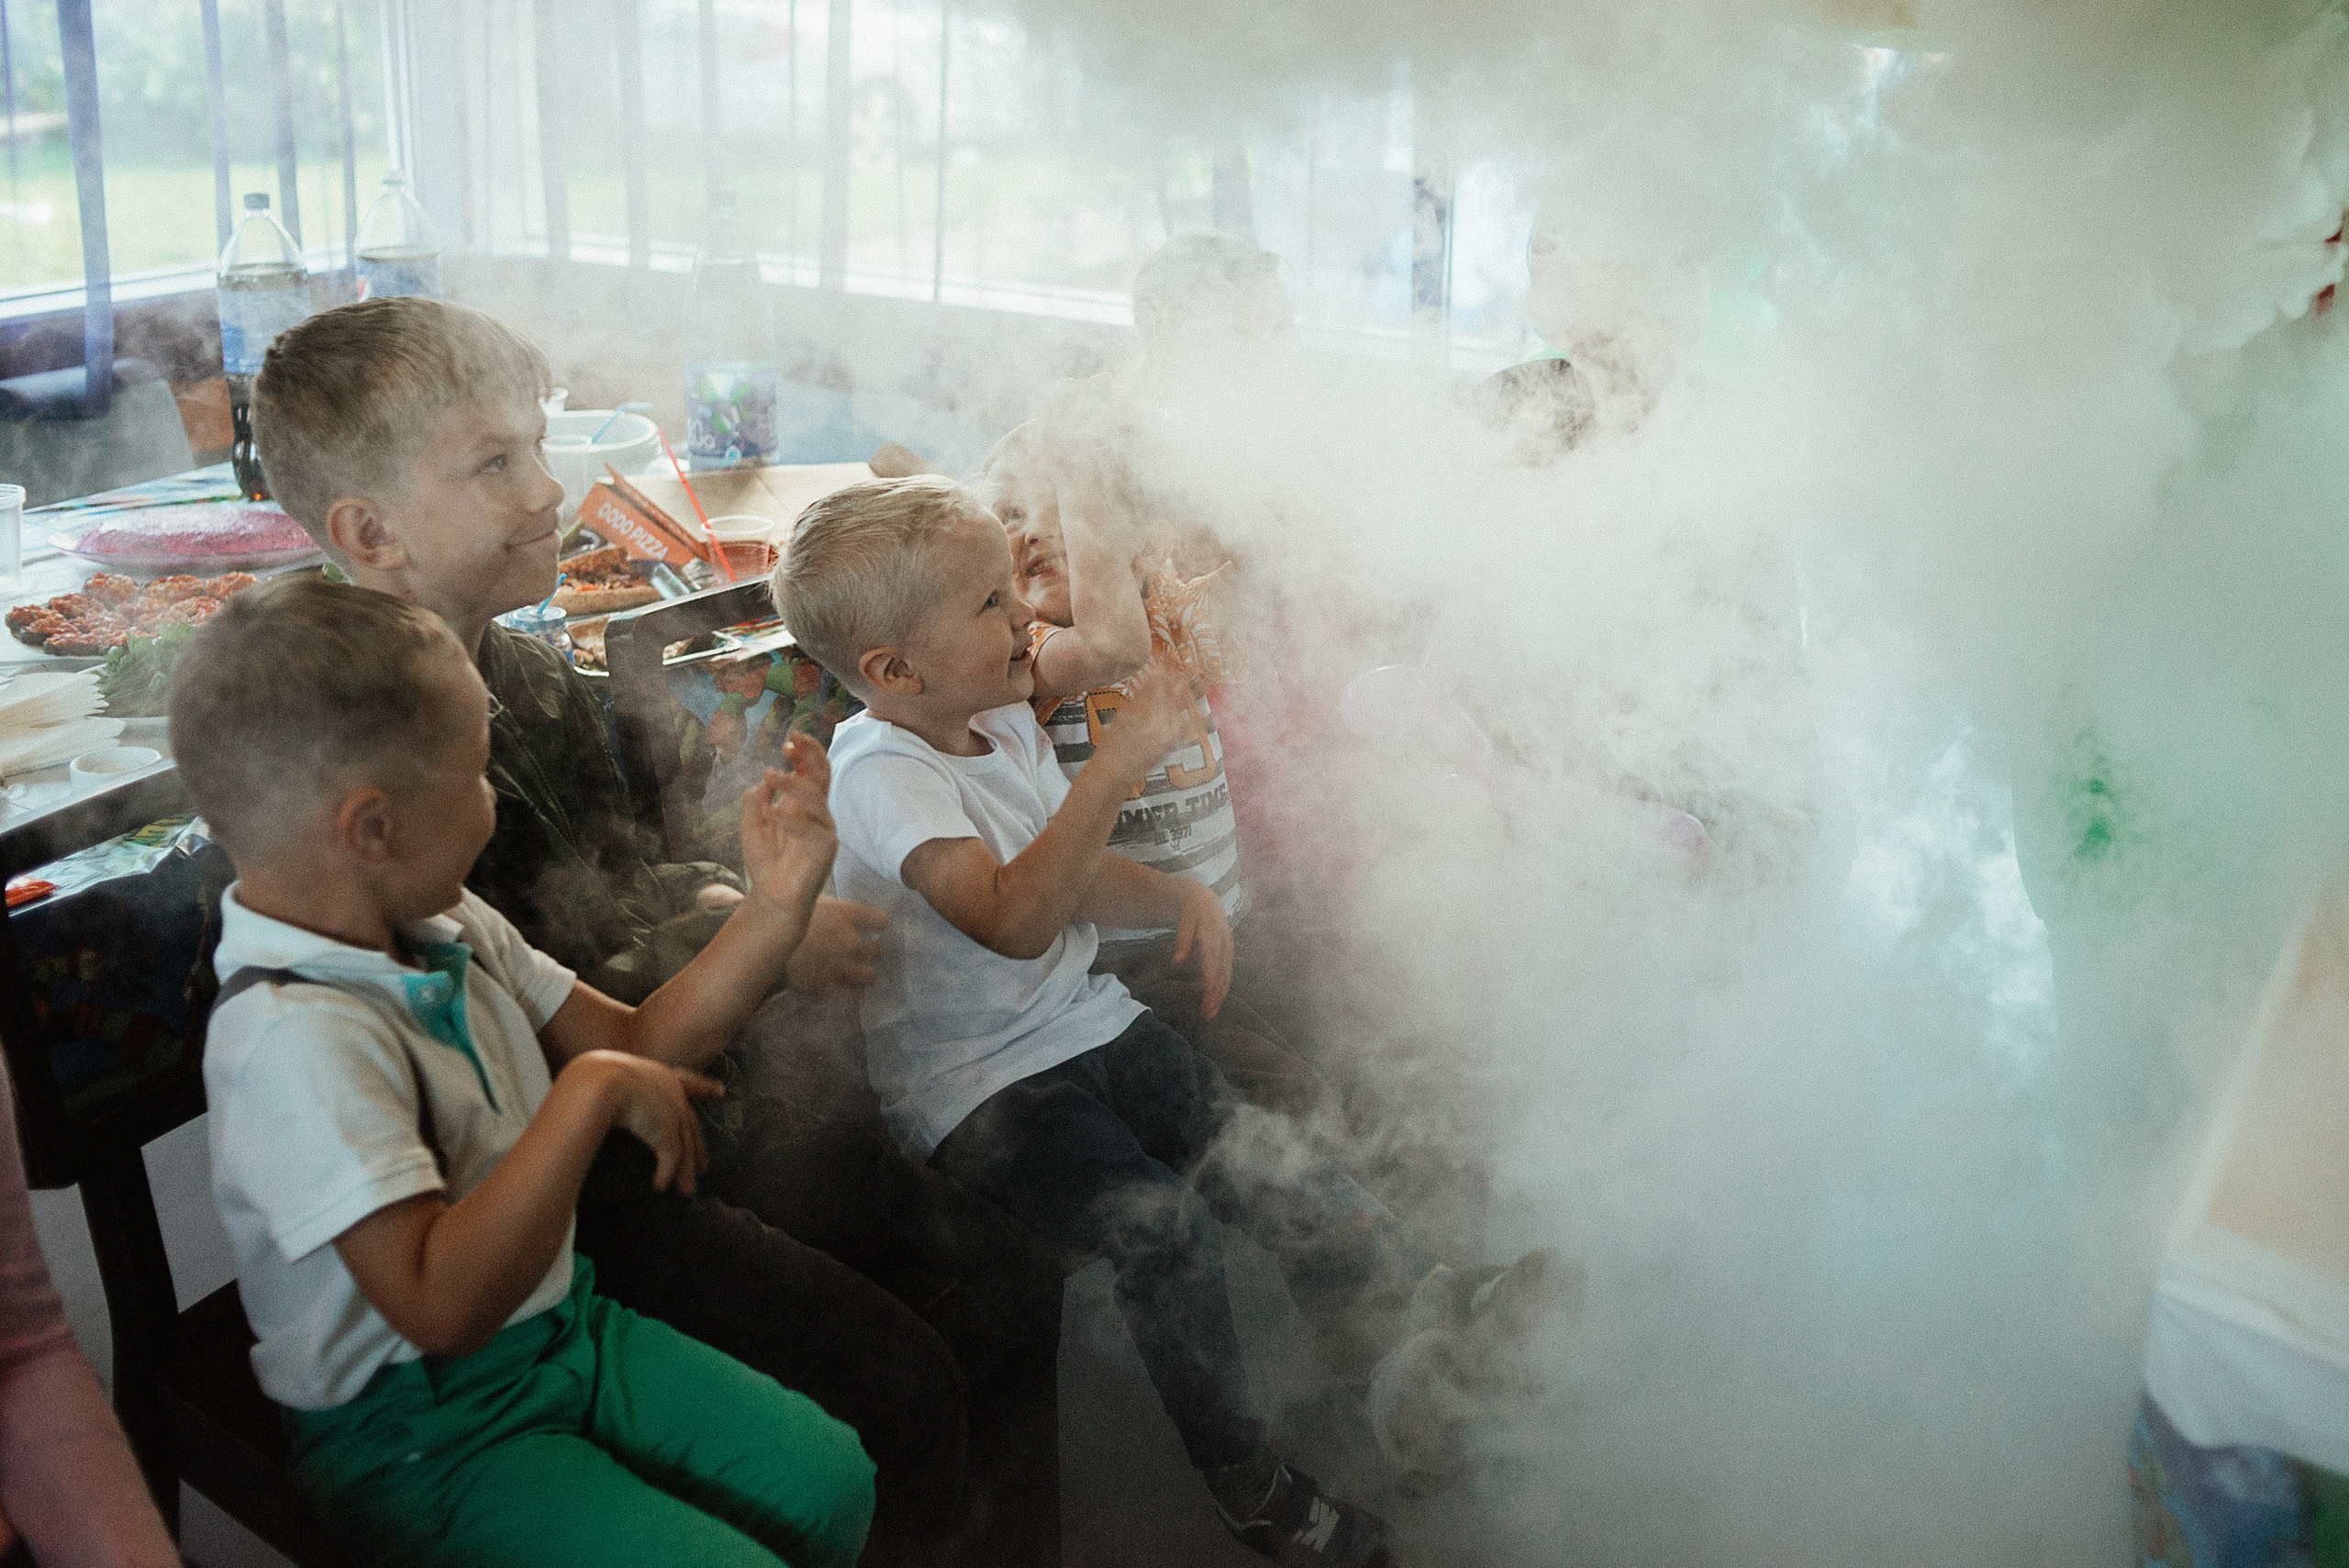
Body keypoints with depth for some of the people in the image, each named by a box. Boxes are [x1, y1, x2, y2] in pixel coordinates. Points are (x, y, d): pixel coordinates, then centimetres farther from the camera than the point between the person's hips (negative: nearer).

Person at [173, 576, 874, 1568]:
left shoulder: (450, 932, -1)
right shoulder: (297, 1038, -30)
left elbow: (636, 1043, 8)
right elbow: (442, 1306, -35)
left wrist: (776, 907, -4)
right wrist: (591, 1092, -32)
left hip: (559, 1327, 8)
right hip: (418, 1434, -8)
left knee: (832, 1483, -3)